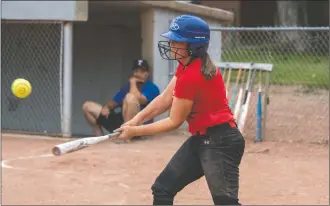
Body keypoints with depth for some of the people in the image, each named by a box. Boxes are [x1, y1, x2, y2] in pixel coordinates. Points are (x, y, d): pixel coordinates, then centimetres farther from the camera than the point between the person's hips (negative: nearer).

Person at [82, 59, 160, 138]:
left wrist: (133, 82, -4)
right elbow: (114, 102, 24)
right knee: (87, 106, 7)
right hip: (121, 121, 7)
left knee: (130, 97, -36)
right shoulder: (128, 86, 21)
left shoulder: (152, 88, -1)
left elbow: (138, 99, -21)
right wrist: (106, 107, 0)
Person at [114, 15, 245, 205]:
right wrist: (136, 120, -5)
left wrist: (135, 131, -7)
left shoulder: (191, 77, -23)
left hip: (220, 142, -11)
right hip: (201, 139, 11)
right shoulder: (188, 65, 7)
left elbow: (174, 122, -15)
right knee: (162, 189, 13)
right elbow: (165, 99, 8)